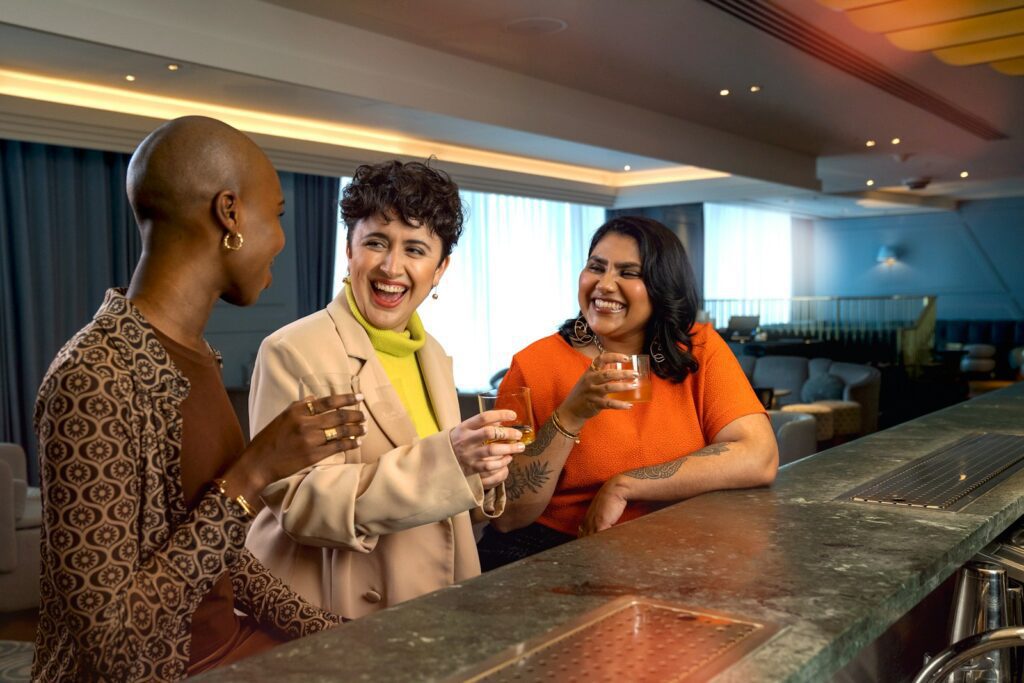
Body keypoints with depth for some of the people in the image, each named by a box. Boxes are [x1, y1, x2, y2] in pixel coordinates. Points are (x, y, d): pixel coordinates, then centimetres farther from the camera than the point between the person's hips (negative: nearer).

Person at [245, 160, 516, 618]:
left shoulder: (434, 357, 7)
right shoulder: (292, 352, -13)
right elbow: (297, 503, -21)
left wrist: (479, 474, -7)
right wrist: (444, 461, -30)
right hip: (325, 619, -5)